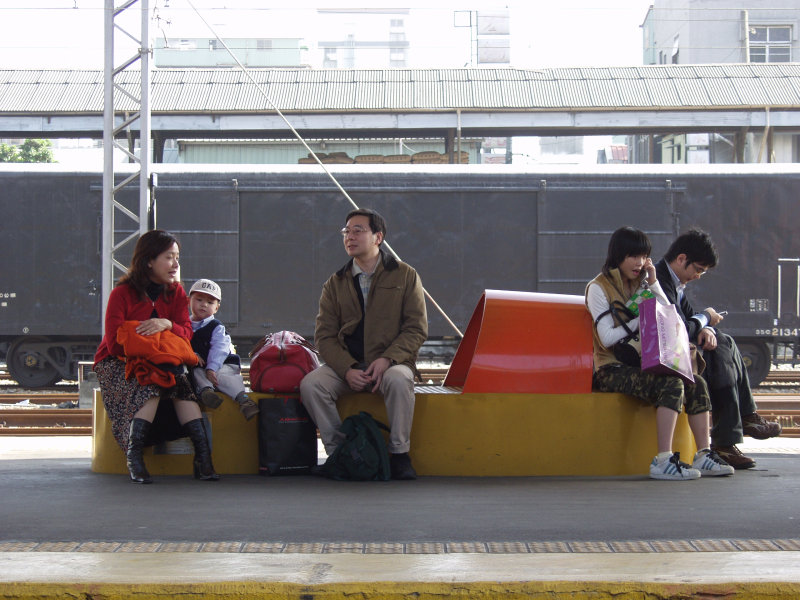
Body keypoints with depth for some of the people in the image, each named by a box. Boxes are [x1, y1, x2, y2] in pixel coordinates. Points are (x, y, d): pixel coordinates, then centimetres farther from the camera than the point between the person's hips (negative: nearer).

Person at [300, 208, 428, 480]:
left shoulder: (405, 276, 5)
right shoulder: (335, 284, 12)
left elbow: (416, 328, -1)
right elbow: (325, 335, 5)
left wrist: (387, 359, -18)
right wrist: (347, 369, -15)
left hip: (391, 363, -3)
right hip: (345, 364, 3)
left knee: (398, 380, -38)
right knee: (310, 384, -26)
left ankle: (399, 455, -21)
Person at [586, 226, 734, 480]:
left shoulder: (640, 284, 17)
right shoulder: (599, 288, -5)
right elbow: (607, 338, -14)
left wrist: (653, 284, 3)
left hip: (640, 365, 7)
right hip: (613, 370, -7)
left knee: (697, 384, -14)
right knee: (672, 384, -31)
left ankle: (704, 456, -13)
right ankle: (664, 461, -36)